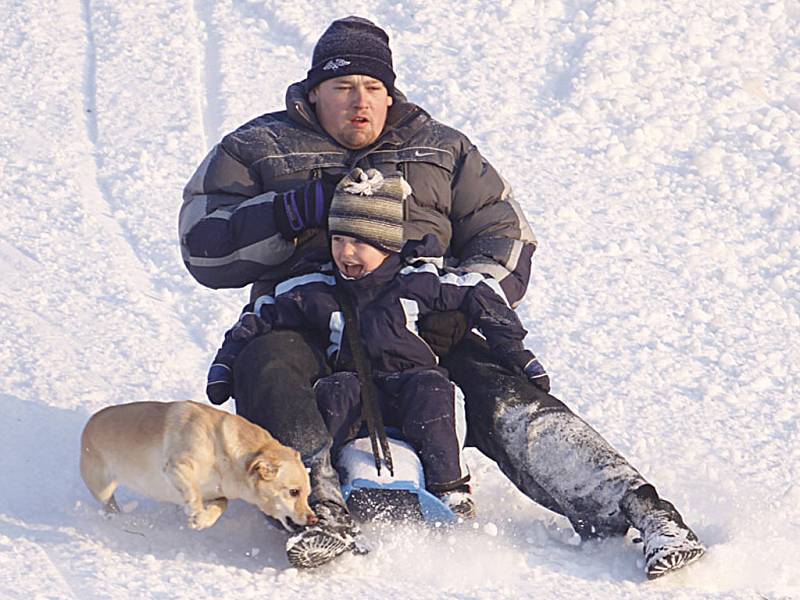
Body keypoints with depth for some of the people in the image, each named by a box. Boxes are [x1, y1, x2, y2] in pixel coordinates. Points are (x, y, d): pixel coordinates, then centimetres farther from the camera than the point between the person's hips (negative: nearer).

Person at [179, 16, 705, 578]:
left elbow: (504, 233, 15)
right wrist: (299, 210, -12)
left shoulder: (442, 150, 20)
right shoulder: (258, 149, 12)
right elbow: (204, 248, 1)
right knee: (265, 366, -36)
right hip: (307, 329, -1)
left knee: (507, 399, -24)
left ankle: (638, 510, -35)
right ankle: (321, 510, -48)